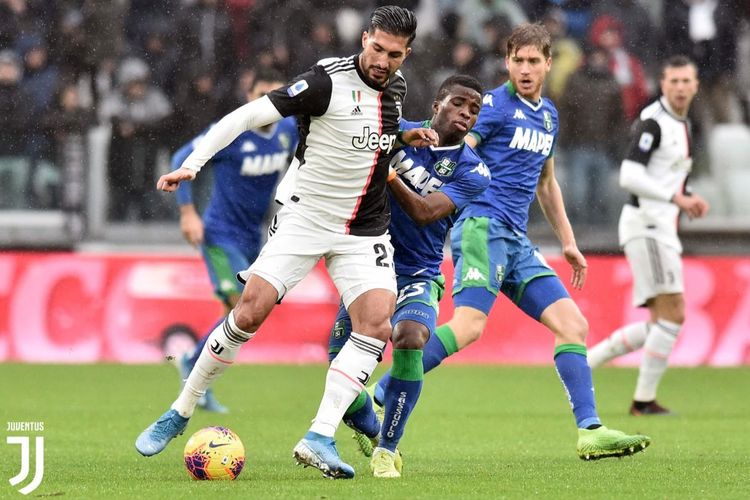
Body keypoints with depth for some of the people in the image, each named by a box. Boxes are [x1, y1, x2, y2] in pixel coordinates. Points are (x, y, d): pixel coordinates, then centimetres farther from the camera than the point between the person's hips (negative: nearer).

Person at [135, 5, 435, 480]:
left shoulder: (396, 87, 4)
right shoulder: (328, 81, -17)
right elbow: (249, 115, -21)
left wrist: (404, 139, 5)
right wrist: (192, 163, -30)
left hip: (365, 233, 5)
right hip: (305, 217, -5)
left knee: (376, 325, -17)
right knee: (251, 311, -13)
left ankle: (320, 438, -19)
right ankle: (180, 413, 5)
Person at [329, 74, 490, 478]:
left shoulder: (471, 171, -5)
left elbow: (425, 212, -18)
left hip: (417, 277, -2)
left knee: (409, 340, -32)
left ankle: (387, 448, -15)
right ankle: (369, 431, 29)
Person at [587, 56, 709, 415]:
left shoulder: (682, 124, 18)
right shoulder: (653, 122, -11)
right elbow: (629, 176, -19)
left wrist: (689, 199, 10)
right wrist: (677, 197, -19)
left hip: (661, 228, 10)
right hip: (646, 224, -10)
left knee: (659, 323, 8)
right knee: (673, 314, -14)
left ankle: (583, 361, 14)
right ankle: (644, 400, -9)